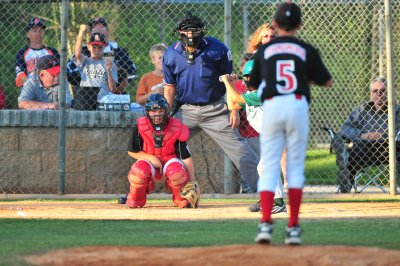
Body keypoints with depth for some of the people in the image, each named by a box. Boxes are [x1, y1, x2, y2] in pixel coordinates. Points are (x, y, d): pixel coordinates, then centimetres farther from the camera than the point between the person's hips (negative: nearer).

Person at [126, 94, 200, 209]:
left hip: (169, 161, 0)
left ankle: (183, 200, -5)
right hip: (149, 161, 0)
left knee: (176, 169, -36)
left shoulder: (177, 128, -12)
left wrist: (192, 182, -18)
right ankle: (134, 201, -6)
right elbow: (132, 151, -1)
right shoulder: (140, 127, -10)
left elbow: (186, 157, -12)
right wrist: (150, 158, -17)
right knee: (140, 169, -36)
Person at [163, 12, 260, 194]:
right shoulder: (171, 55, -3)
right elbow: (170, 88, 6)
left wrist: (234, 110, -6)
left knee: (238, 148, -7)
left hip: (214, 110, -2)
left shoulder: (217, 49, -10)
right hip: (186, 110, 2)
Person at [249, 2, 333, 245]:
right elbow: (328, 82, 16)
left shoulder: (264, 50, 11)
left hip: (271, 107, 0)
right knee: (295, 167, 7)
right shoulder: (307, 50, 8)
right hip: (298, 105, 0)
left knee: (269, 167, 1)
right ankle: (293, 228, 4)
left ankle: (266, 223, -15)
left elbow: (253, 84, 21)